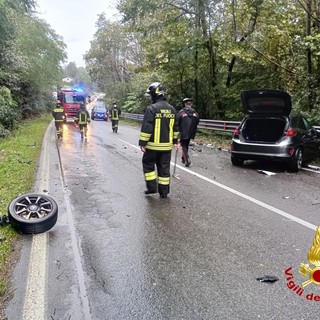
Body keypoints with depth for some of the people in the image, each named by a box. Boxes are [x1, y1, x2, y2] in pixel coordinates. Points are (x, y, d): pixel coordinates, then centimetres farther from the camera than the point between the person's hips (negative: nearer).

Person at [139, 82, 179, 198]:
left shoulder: (152, 108, -13)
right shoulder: (172, 109, 8)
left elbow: (146, 128, -16)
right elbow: (175, 127, 15)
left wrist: (142, 143, -11)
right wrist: (175, 140, 24)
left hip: (153, 145, -5)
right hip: (167, 145, 6)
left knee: (148, 164, 14)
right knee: (164, 167, 11)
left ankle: (152, 187, 11)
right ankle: (164, 191, 17)